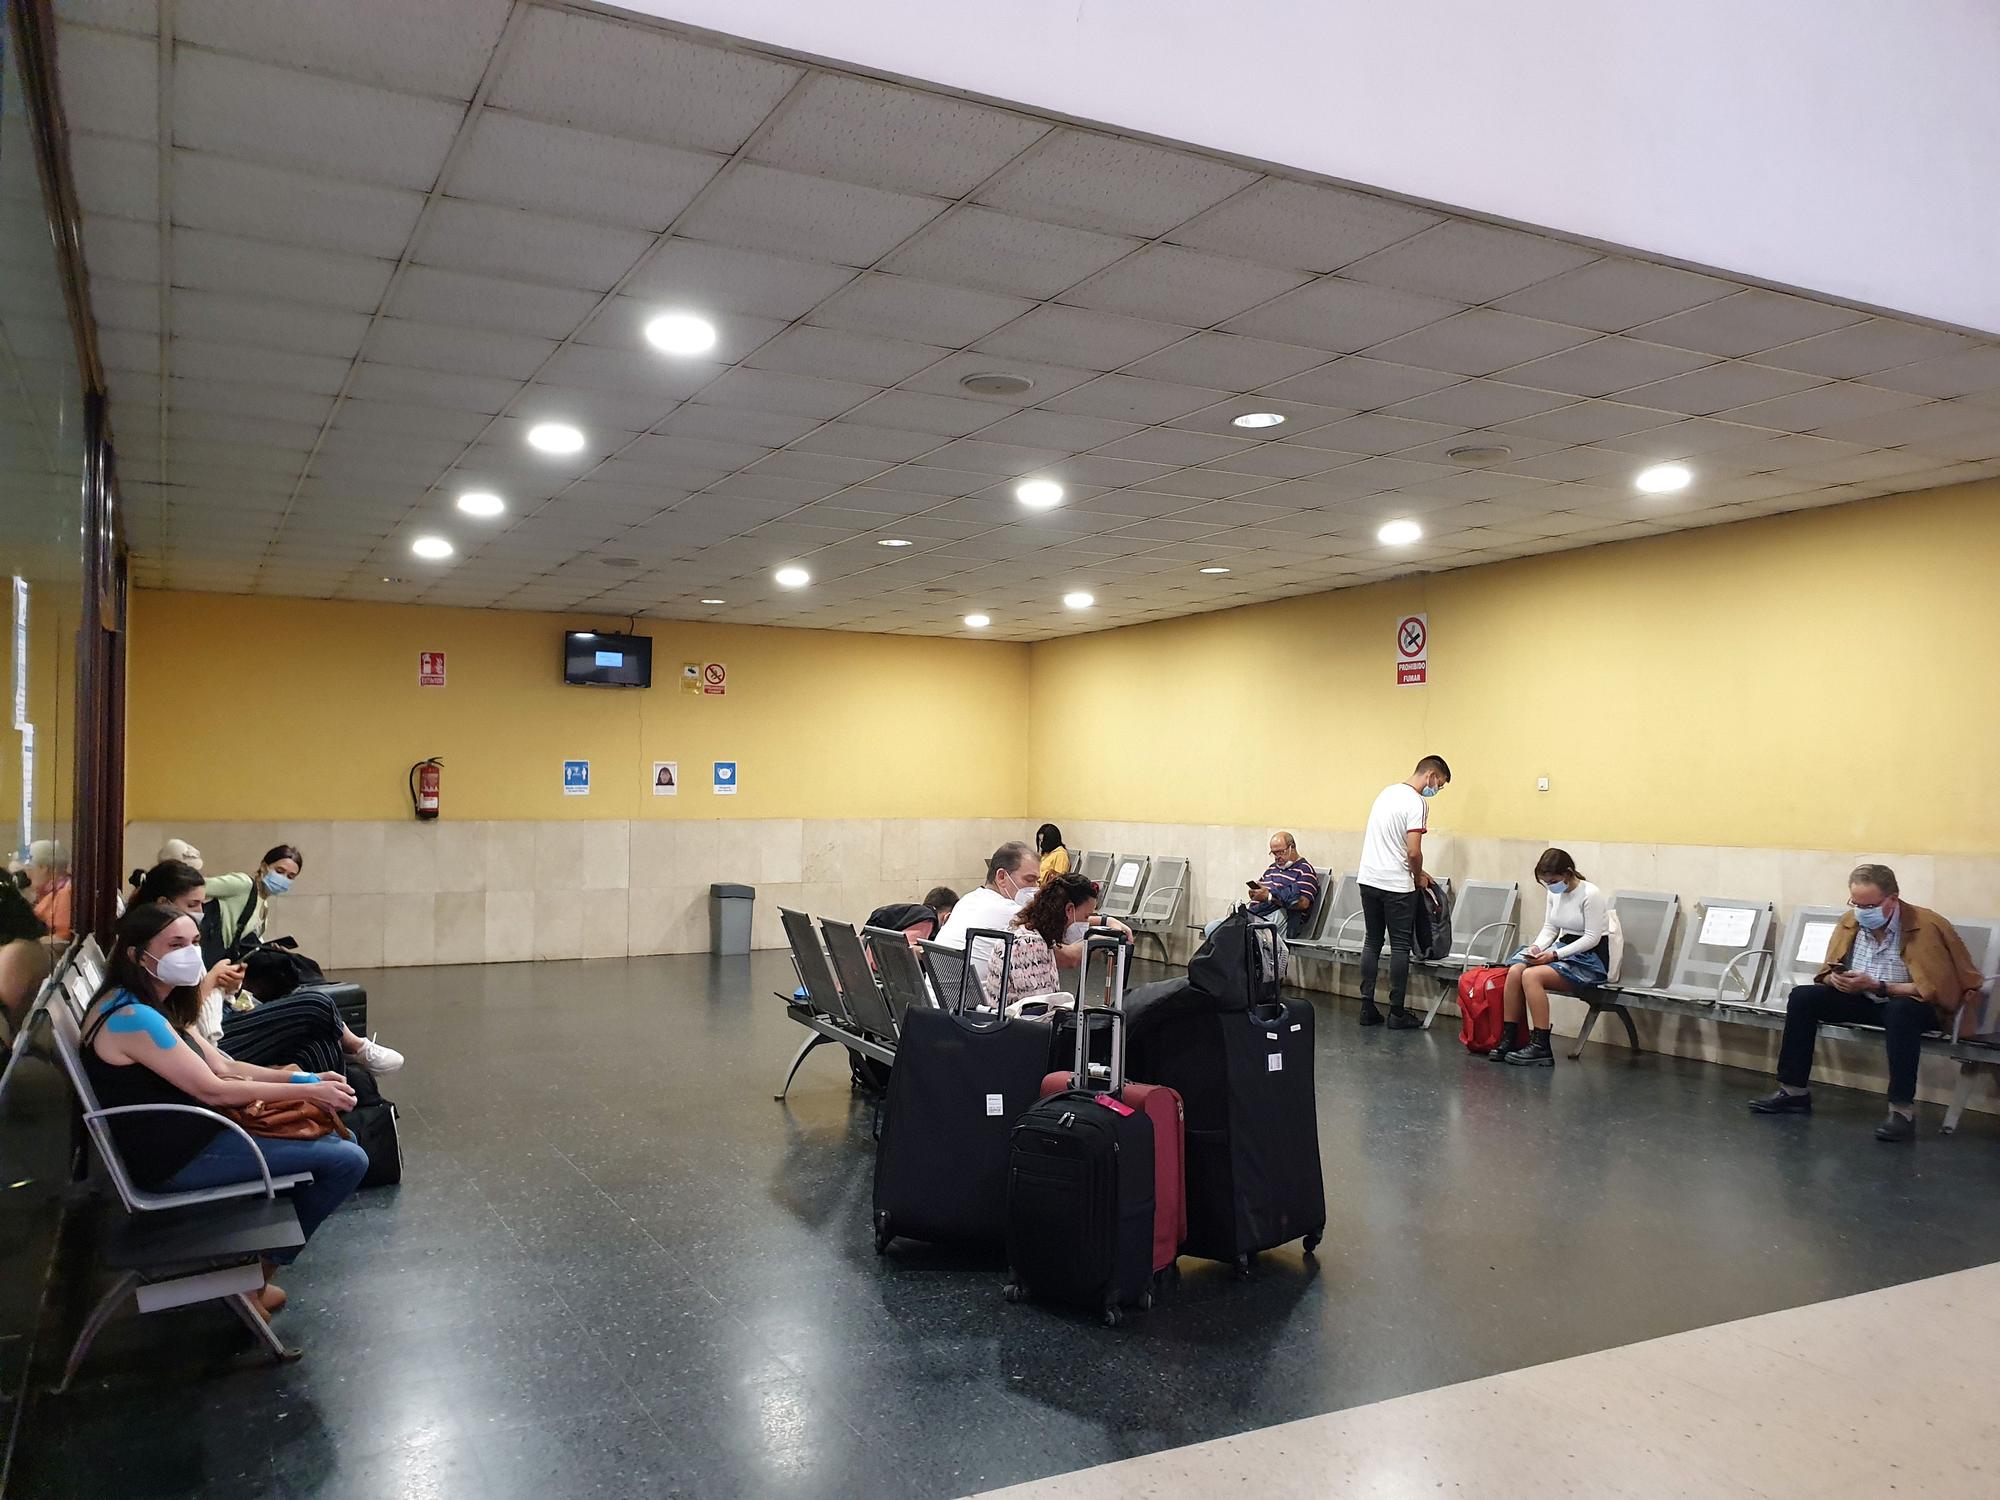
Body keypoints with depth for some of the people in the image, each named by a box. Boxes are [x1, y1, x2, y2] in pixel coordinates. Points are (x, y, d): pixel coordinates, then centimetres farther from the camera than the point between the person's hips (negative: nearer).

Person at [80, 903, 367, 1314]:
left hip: (194, 1137, 11)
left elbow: (222, 1065, 10)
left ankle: (256, 1269, 18)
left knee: (338, 1137, 17)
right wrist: (308, 1091, -15)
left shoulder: (156, 1007, 11)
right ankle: (257, 1275, 6)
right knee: (348, 1161, -13)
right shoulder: (131, 1017, -22)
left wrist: (306, 1079, -2)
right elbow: (212, 1089, -21)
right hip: (177, 1160, -11)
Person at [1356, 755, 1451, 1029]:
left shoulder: (1388, 792, 13)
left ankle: (1367, 1008, 13)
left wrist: (1415, 873, 19)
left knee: (1372, 942, 11)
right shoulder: (1416, 802, -14)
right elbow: (1413, 852, -19)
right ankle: (1397, 1013, 5)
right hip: (1395, 885, -8)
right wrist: (1419, 878, 0)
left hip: (1369, 880, 8)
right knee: (1400, 947, 1)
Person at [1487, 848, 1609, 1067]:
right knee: (1515, 971, -19)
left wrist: (1555, 954, -21)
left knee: (1531, 975, -29)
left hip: (1590, 959, -7)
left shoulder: (1590, 894, -15)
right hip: (1563, 952, 7)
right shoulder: (1555, 894, 8)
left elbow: (1592, 938, -16)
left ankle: (1541, 1048, -24)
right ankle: (1507, 1041, -15)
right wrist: (1537, 947, -7)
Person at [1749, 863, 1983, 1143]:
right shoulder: (1850, 922, -3)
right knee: (1803, 996, -13)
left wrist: (1876, 986, -27)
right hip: (1864, 1002, 6)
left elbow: (1933, 987, -22)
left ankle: (1903, 1110, -35)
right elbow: (1827, 972, 8)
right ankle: (1794, 1091, -8)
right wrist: (1836, 979, -16)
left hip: (1912, 1004, -5)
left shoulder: (1927, 926, -18)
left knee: (1901, 1010, -39)